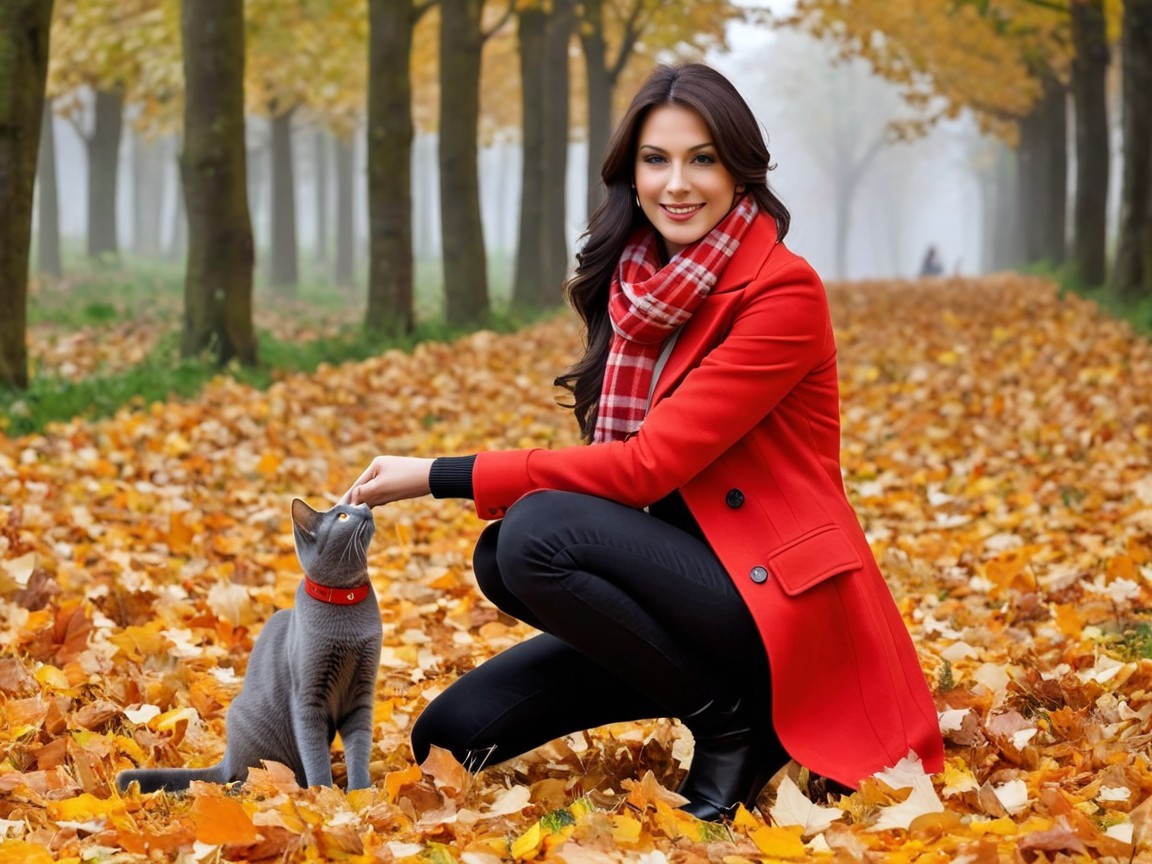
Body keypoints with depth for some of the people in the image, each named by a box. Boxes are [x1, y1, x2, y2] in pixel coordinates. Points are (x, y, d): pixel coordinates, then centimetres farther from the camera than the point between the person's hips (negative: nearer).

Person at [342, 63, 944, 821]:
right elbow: (620, 460, 10)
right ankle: (719, 689, 9)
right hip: (687, 577, 8)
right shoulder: (637, 286, 7)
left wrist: (440, 476, -20)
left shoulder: (783, 293, -15)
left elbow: (647, 463, -21)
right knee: (455, 734, -3)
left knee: (538, 533, -28)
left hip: (777, 597, -8)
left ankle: (731, 721, -9)